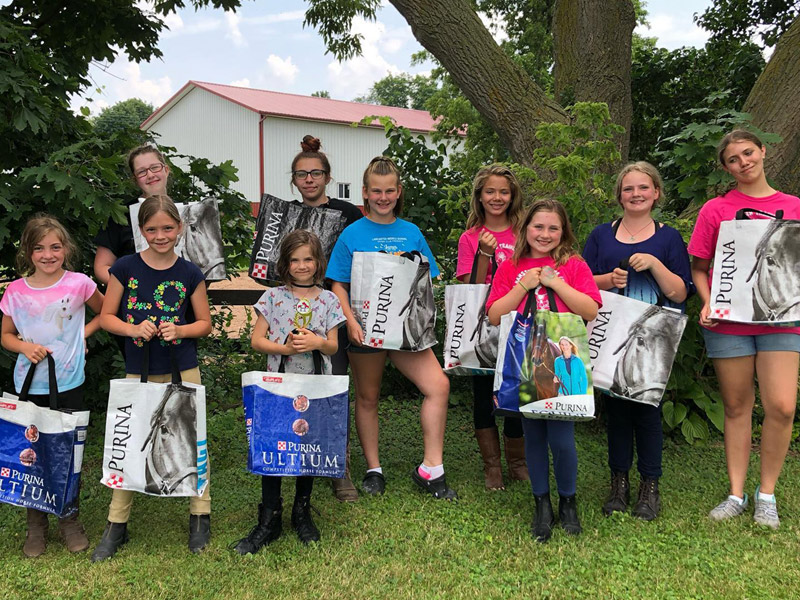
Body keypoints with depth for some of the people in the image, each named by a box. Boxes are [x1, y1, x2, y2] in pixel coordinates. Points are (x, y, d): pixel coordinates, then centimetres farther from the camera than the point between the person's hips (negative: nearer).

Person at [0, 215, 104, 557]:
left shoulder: (78, 284, -6)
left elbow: (106, 313, 11)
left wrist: (83, 333, -3)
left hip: (69, 384, -1)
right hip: (29, 386, 1)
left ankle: (70, 521, 25)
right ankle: (36, 525, 24)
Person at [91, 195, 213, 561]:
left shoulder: (190, 273, -2)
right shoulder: (125, 268, -3)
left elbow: (205, 323, 4)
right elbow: (106, 317, 2)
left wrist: (180, 330, -15)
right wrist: (132, 329, -17)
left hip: (182, 371, 0)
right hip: (138, 372, 0)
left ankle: (200, 517, 24)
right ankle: (116, 525, 20)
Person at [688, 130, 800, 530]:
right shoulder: (715, 210, 3)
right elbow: (699, 267, 6)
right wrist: (707, 304, -10)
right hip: (728, 321, 0)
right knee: (737, 407, 7)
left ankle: (767, 493, 10)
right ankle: (736, 494, 18)